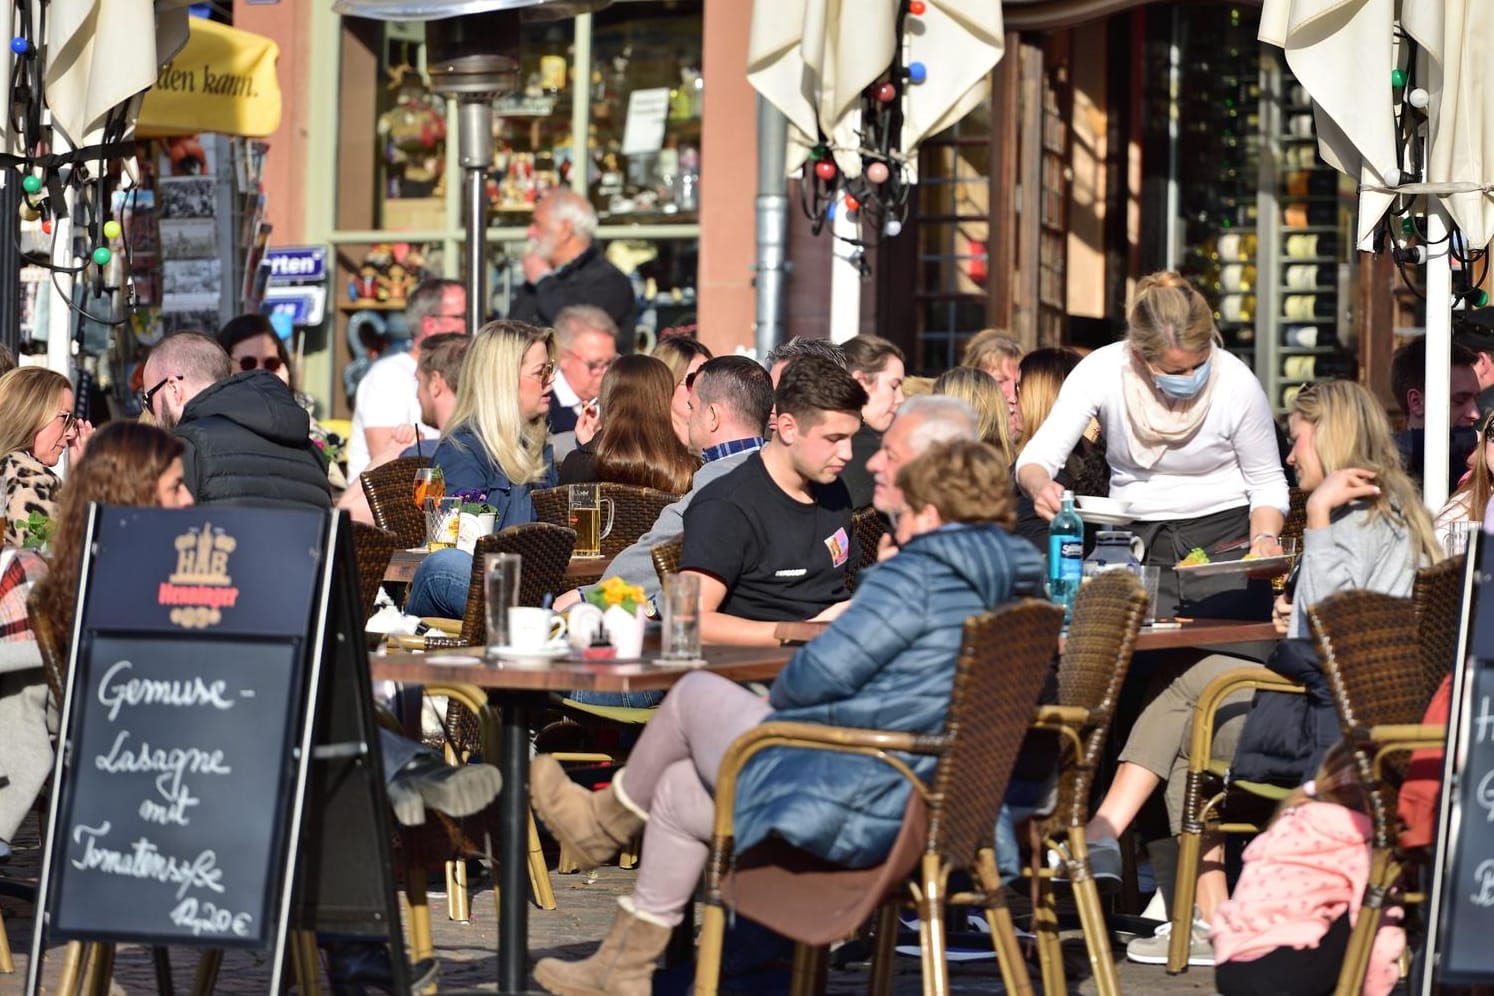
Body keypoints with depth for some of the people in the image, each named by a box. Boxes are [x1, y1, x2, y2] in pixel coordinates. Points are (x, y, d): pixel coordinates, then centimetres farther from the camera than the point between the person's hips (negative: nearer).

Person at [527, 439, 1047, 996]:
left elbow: (826, 671, -17)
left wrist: (777, 701, 5)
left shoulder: (920, 575, -16)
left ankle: (606, 823, 33)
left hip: (841, 811, -9)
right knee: (677, 791, 24)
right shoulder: (1015, 590, 10)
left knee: (695, 695, 10)